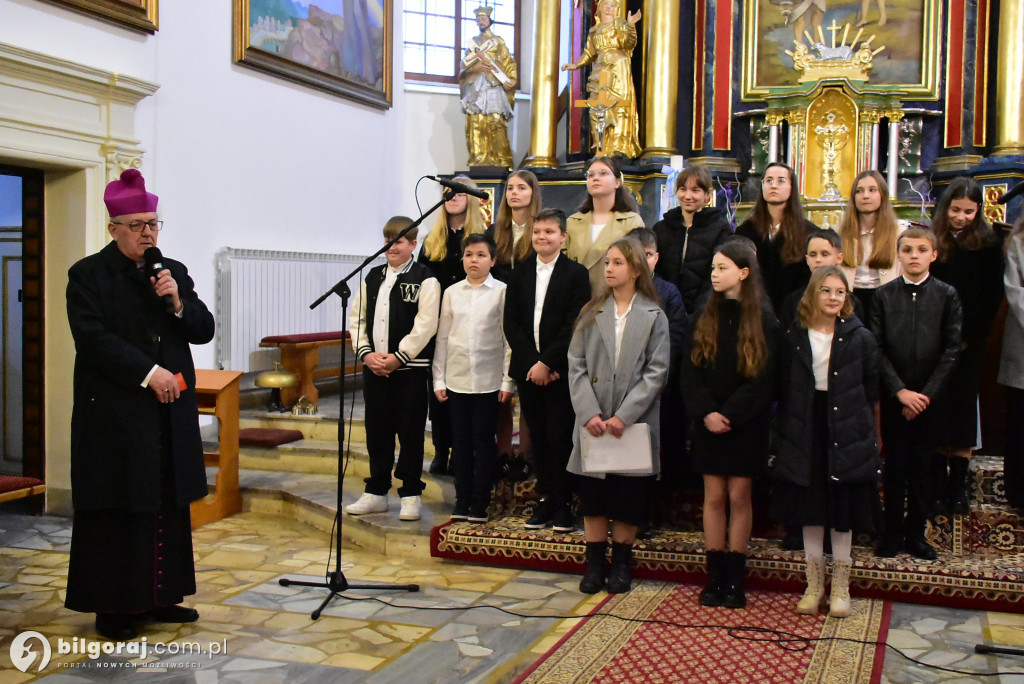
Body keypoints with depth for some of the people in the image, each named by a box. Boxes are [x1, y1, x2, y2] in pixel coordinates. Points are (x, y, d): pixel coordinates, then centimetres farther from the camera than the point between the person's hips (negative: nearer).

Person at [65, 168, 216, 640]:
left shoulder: (174, 272, 12)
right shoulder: (88, 276, -2)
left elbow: (204, 331, 9)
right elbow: (93, 338, -13)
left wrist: (178, 303, -10)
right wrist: (149, 373, -18)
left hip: (171, 413, 5)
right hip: (114, 414, -5)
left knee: (169, 507, 8)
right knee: (117, 511, 1)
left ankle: (159, 597, 19)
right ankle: (112, 607, 11)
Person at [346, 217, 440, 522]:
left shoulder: (425, 279, -5)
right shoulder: (373, 277, 12)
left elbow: (425, 325, -12)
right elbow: (357, 318, 10)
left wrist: (398, 357, -15)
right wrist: (366, 353, -4)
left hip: (410, 369, -5)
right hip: (374, 367, 5)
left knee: (410, 432, 2)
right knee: (377, 430, 11)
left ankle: (411, 494, 13)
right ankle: (376, 492, 22)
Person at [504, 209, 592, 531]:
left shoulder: (576, 274, -2)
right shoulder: (519, 274, 10)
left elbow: (574, 326, -9)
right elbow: (511, 323, 5)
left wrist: (547, 363, -13)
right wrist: (531, 363, -7)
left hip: (560, 371, -4)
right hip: (528, 369, 4)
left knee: (561, 438, -2)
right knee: (538, 438, 8)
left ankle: (563, 505, 9)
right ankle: (545, 500, 17)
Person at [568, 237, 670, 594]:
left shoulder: (653, 316, 1)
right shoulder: (591, 312, 8)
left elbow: (656, 372, -5)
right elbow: (576, 366, 2)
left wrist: (624, 416, -14)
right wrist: (589, 413, -11)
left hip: (634, 424, -2)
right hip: (593, 424, 2)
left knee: (629, 498, 5)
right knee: (593, 496, 7)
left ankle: (621, 564, 20)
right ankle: (594, 564, 18)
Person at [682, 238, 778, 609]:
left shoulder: (763, 320, -5)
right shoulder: (705, 317, 5)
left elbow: (763, 377, -9)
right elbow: (690, 369, 1)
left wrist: (730, 414, -15)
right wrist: (706, 412, -12)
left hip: (745, 424, -2)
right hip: (709, 422, 3)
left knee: (739, 497, 3)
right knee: (714, 497, 6)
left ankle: (735, 578, 12)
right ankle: (715, 575, 14)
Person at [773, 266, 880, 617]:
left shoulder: (860, 337, -2)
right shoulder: (795, 336, 1)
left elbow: (870, 389, 2)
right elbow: (784, 388, 4)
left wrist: (861, 426, -1)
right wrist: (790, 426, -1)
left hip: (846, 433, -1)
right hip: (806, 432, 1)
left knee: (842, 510, 6)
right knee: (810, 508, 9)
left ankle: (840, 585, 19)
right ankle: (814, 583, 22)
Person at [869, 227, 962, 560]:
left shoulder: (947, 295, 1)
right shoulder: (883, 295, 1)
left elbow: (951, 349, -2)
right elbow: (877, 348, -2)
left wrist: (927, 393, -9)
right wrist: (901, 391, -10)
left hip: (929, 397, 0)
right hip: (893, 396, 0)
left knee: (922, 468, 7)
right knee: (895, 467, 6)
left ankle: (916, 533, 19)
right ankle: (892, 533, 17)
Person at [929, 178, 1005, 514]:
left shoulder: (989, 244, 0)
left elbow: (993, 297, -2)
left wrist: (969, 337, -9)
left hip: (969, 343, 0)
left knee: (963, 408, 4)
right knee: (937, 410, 4)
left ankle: (958, 486, 11)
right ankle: (937, 483, 13)